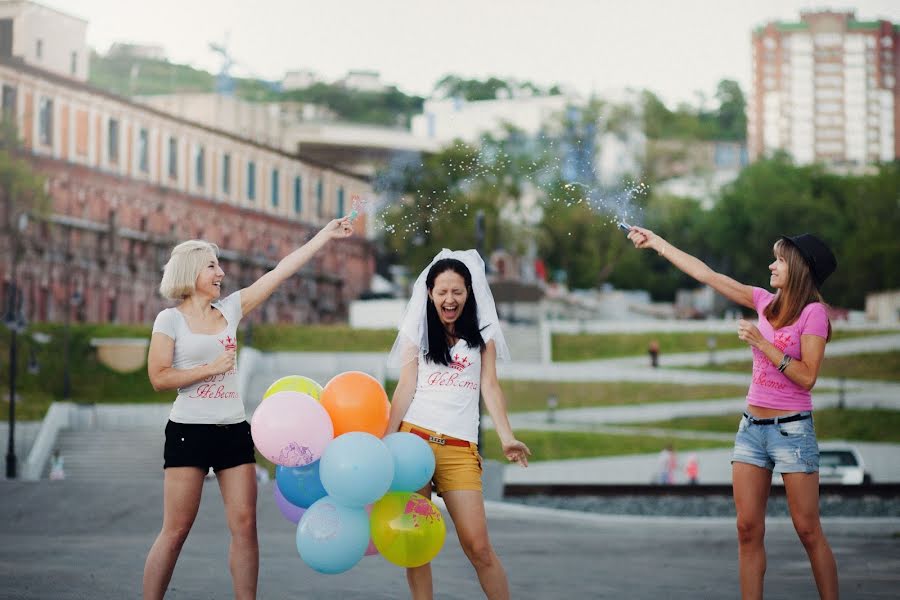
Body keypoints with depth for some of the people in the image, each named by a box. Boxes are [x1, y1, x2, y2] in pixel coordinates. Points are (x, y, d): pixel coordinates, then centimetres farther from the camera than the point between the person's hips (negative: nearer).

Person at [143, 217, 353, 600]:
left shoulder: (230, 309, 9)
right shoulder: (171, 319, -3)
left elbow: (282, 271, 8)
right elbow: (159, 377, -10)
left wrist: (325, 235, 7)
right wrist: (211, 367, -13)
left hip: (234, 431, 5)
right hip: (189, 431, -5)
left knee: (244, 524, 0)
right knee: (176, 530, -4)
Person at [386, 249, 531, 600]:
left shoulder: (482, 333, 14)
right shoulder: (417, 331, 14)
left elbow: (490, 386, 5)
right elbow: (405, 388, 8)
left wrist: (506, 438, -10)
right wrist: (386, 440, -5)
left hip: (460, 447, -1)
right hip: (413, 438, 1)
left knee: (477, 546, -10)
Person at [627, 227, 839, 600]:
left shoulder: (813, 312, -8)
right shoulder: (766, 303, 9)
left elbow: (807, 376, -15)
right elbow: (706, 275, 13)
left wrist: (762, 343, -18)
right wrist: (657, 244, 14)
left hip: (791, 429, -6)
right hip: (752, 428, 6)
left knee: (808, 531, -5)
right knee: (748, 530, 1)